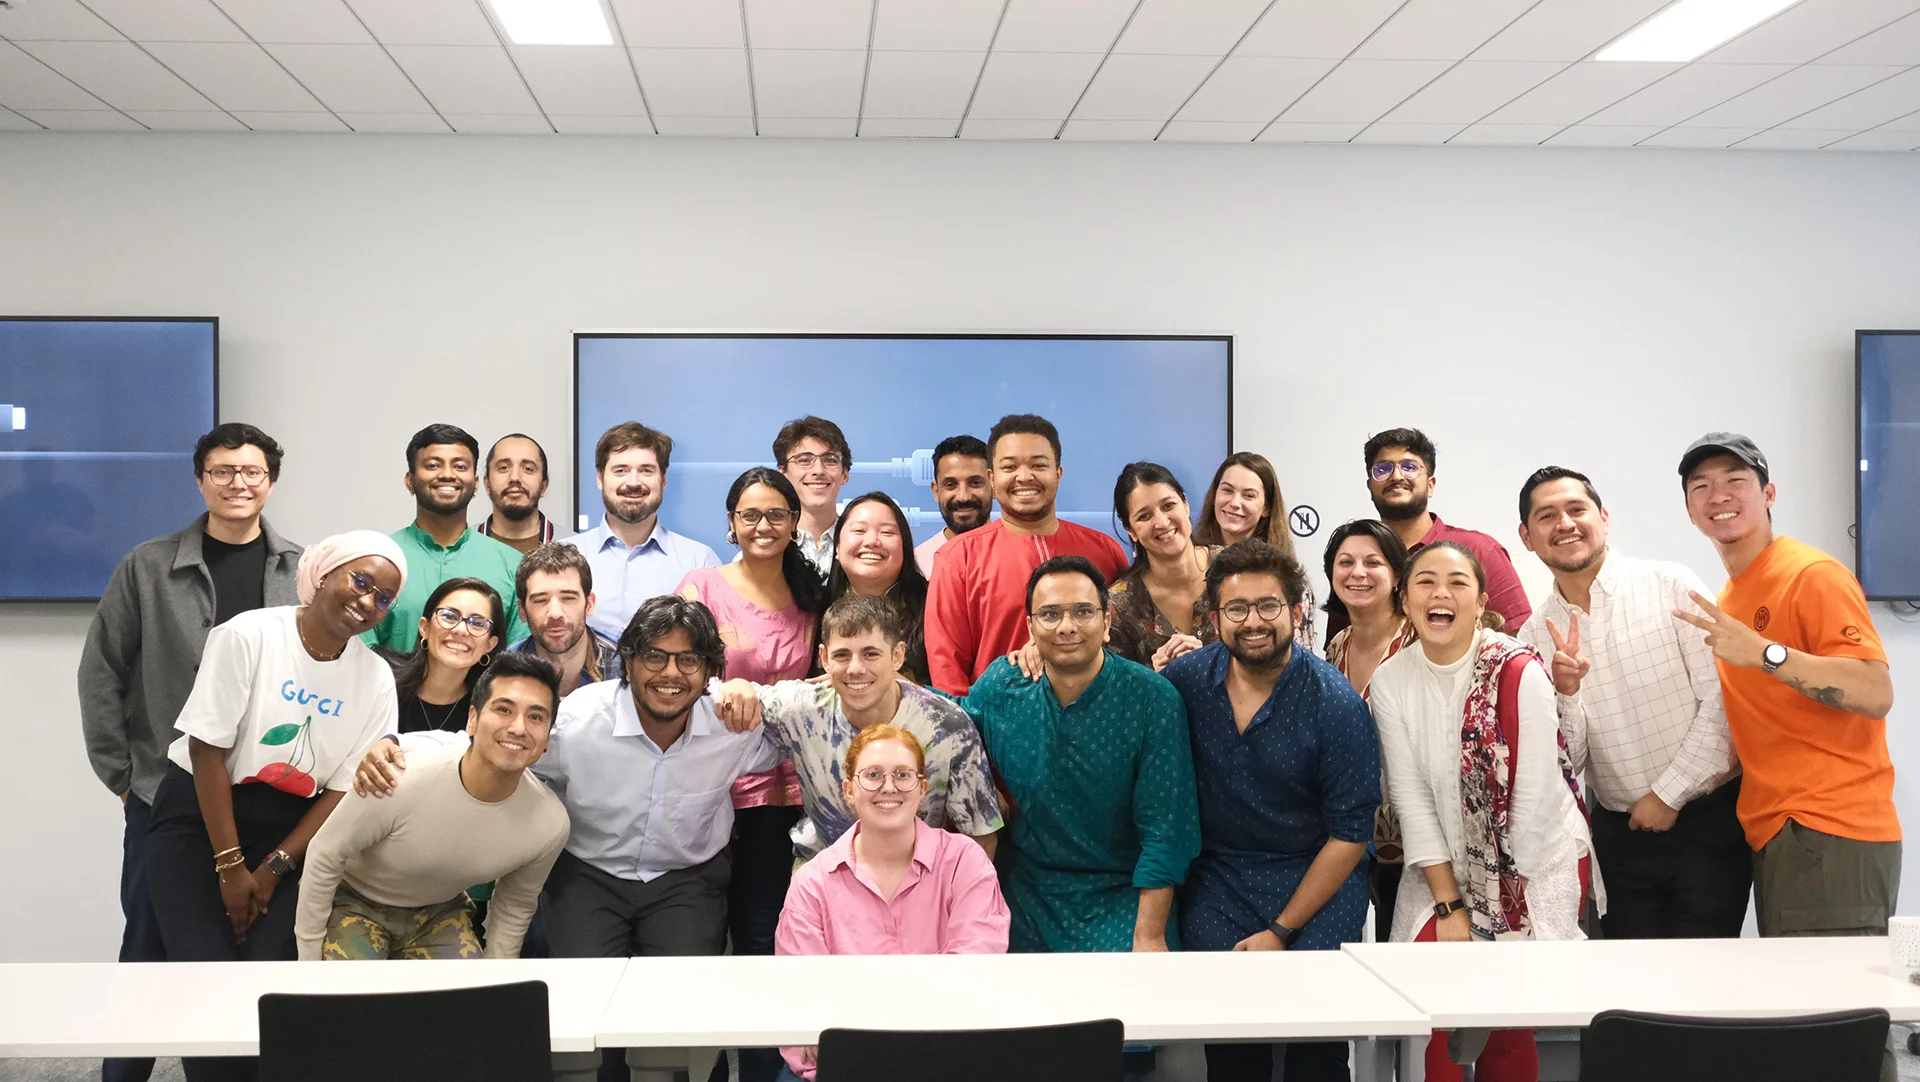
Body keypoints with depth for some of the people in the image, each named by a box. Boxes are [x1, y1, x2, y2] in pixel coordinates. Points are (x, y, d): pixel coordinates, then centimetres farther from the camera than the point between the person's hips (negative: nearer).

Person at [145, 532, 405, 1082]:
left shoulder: (375, 678, -2)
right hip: (200, 815, -2)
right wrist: (231, 867, -15)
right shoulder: (248, 636, -13)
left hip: (289, 833, 2)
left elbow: (345, 788, -1)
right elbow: (208, 749, -13)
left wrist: (273, 869, -10)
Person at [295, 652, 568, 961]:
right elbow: (323, 858, -19)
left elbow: (514, 906, -1)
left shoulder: (550, 825, -22)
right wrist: (308, 960, -11)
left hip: (440, 911, 3)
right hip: (356, 901, -3)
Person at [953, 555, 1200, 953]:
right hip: (1027, 894, 3)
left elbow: (1163, 829, -13)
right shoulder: (1000, 685, -4)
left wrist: (1149, 936, -16)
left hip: (1123, 899, -3)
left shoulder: (1153, 699, -14)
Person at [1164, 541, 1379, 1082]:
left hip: (1318, 877, -1)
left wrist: (1281, 931, -10)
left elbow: (1349, 833, -8)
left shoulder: (1336, 704, -11)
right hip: (1218, 875, 2)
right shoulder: (1186, 678, -4)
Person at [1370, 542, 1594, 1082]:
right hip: (1447, 869, 3)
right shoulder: (1389, 680, -6)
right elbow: (1411, 796, -6)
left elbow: (1535, 797, -15)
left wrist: (1504, 903, -10)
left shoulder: (1519, 672, -17)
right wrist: (1448, 905, -9)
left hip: (1537, 865, -3)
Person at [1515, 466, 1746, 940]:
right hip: (1620, 832, 3)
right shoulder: (1535, 635, 3)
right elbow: (1566, 763, 2)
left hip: (1706, 821, -3)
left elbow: (1721, 701, -9)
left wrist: (1668, 795, -9)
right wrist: (1565, 694, -16)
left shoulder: (1672, 586, -6)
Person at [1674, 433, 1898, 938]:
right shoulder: (1729, 599, 16)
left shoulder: (1814, 575, -9)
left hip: (1828, 836, -8)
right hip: (1772, 835, 9)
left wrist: (1763, 652, -27)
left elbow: (1877, 695, -18)